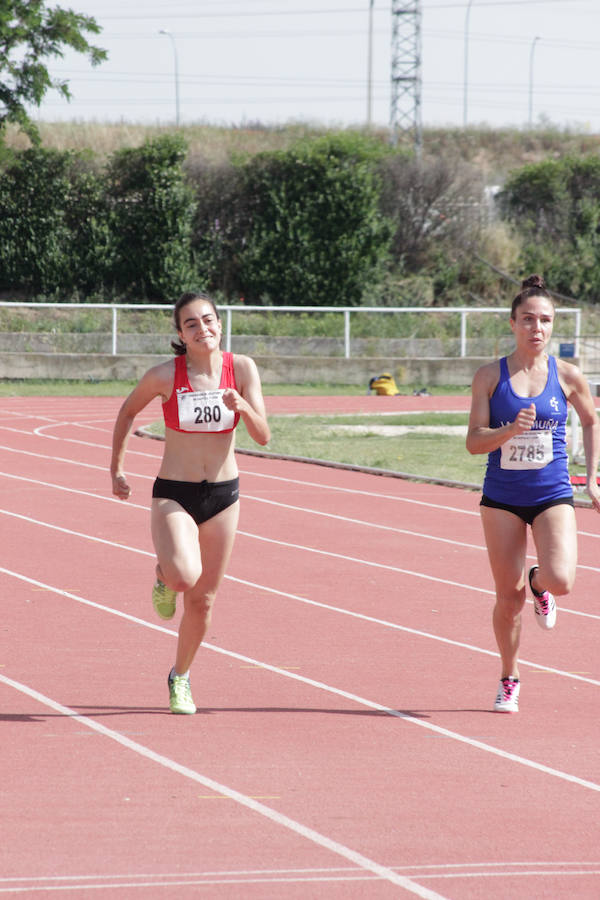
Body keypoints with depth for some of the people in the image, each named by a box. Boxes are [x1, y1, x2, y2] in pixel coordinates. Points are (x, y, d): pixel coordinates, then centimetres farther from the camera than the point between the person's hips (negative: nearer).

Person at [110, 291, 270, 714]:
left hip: (223, 495, 3)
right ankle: (164, 575, 9)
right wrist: (116, 469, 10)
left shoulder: (242, 368, -6)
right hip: (173, 494, -3)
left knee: (203, 600, 9)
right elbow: (128, 413, 8)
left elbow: (262, 436, -7)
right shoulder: (165, 376, -11)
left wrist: (243, 407, -27)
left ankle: (180, 678, 32)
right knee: (184, 576, -29)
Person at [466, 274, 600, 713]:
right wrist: (511, 429, -23)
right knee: (509, 596, 3)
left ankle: (540, 584, 17)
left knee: (561, 581, -22)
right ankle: (510, 678, 25)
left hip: (552, 495, 0)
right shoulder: (490, 377, -3)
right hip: (502, 496, 0)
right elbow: (474, 442, -5)